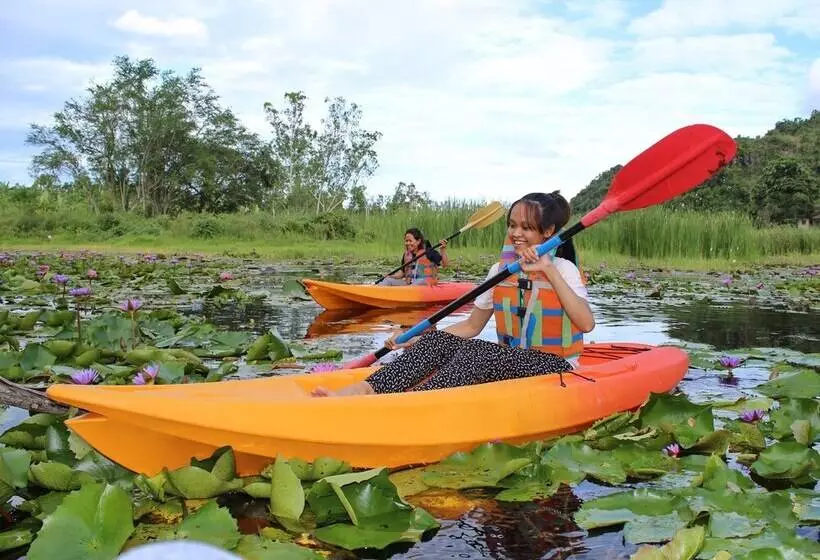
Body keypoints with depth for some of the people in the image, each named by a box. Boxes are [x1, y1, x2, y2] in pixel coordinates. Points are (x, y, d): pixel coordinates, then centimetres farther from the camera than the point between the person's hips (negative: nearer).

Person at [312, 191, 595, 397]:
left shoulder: (563, 269, -6)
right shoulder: (500, 270, 8)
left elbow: (587, 324, -22)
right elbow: (471, 326, 8)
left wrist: (549, 270, -25)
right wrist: (414, 340, -4)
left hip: (554, 366, -5)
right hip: (507, 361, 5)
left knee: (475, 352, -33)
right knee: (440, 340, -20)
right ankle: (364, 389, -38)